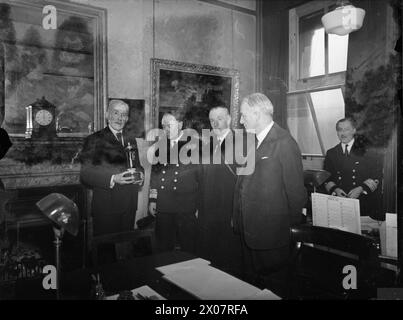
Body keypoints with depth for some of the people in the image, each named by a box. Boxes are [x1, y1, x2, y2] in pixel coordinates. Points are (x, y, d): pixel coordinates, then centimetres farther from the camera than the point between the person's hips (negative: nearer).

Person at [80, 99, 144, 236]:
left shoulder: (131, 141, 16)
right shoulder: (94, 140, -2)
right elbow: (86, 174, -10)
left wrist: (140, 175, -1)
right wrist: (112, 179, -24)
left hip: (129, 206, 5)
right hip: (106, 206, -5)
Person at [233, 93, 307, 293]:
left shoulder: (285, 143, -16)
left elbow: (295, 189, -14)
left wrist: (294, 227, -7)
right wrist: (237, 217, 10)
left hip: (271, 233, -8)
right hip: (248, 230, 8)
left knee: (273, 284, 10)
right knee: (250, 282, 22)